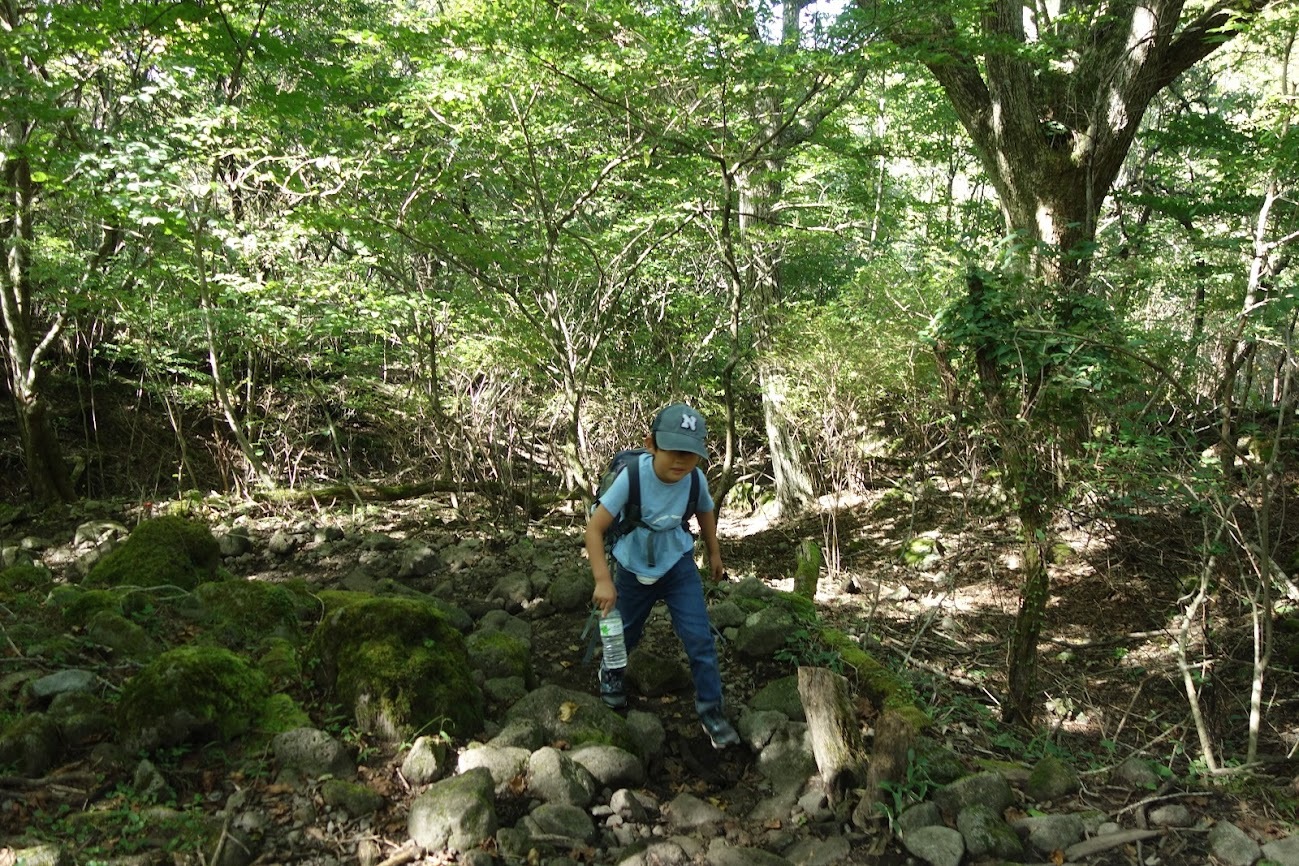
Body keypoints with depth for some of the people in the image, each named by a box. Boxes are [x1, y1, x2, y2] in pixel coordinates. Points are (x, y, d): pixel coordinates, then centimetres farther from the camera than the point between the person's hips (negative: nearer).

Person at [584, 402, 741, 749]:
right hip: (633, 569, -1)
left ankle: (710, 708, 12)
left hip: (678, 565, 2)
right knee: (626, 633, 20)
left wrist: (714, 553, 18)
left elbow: (705, 512, 5)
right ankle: (610, 672, 53)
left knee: (699, 638, -6)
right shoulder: (632, 477, -32)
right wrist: (603, 580, -32)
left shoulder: (696, 481, -20)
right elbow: (595, 527, -27)